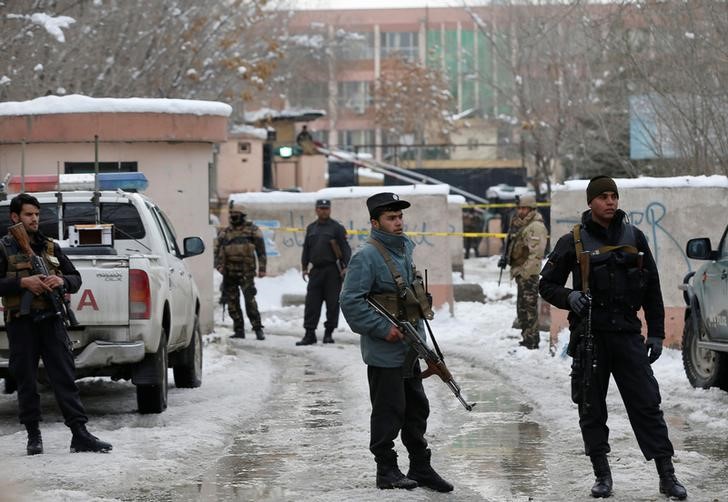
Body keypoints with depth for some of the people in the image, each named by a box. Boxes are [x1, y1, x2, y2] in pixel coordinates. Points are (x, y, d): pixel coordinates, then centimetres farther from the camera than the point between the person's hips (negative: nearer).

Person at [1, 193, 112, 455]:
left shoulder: (50, 247, 16)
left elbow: (76, 278, 17)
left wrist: (62, 281, -5)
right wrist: (23, 282, -16)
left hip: (51, 320, 3)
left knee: (65, 377, -4)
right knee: (26, 381, 3)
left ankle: (80, 434, -7)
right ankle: (33, 435, 12)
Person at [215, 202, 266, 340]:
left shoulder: (252, 230, 3)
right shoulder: (225, 232, 14)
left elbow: (261, 250, 1)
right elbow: (217, 249, 14)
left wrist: (262, 268, -6)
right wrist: (219, 265, -3)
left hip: (246, 272, -5)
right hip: (229, 272, 5)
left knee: (250, 300, -14)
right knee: (232, 302, 5)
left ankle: (258, 328, -9)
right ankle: (239, 330, 12)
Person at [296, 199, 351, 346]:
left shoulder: (337, 227, 0)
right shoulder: (311, 228, 15)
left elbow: (345, 248, -3)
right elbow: (306, 249, 20)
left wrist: (346, 267, -11)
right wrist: (304, 267, 13)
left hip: (333, 271, -4)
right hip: (316, 271, 4)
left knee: (332, 303, 0)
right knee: (311, 303, 0)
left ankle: (329, 333, 8)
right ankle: (309, 334, 2)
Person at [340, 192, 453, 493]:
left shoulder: (405, 248, 11)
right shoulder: (367, 257, -17)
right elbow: (350, 301, -22)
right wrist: (384, 329, -21)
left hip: (409, 349, 9)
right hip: (384, 352, -9)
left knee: (417, 409, 14)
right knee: (389, 412, -1)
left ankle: (420, 468, 23)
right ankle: (386, 471, 9)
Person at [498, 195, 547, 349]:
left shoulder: (536, 226, -14)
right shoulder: (519, 224, 17)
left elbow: (536, 253, -20)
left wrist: (525, 271, -22)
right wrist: (505, 257, 13)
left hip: (529, 273, -10)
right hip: (521, 272, 10)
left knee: (529, 306, -10)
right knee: (522, 307, 16)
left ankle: (531, 339, -8)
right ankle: (527, 338, 24)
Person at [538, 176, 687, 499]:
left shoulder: (634, 237, 7)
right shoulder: (574, 242, 0)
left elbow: (652, 289, 12)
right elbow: (547, 284, 6)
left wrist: (656, 333, 8)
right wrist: (568, 297, -15)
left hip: (627, 334, 1)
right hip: (589, 335, -1)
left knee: (647, 404, -2)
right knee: (592, 408, 4)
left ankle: (667, 476, -1)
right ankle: (602, 475, 14)